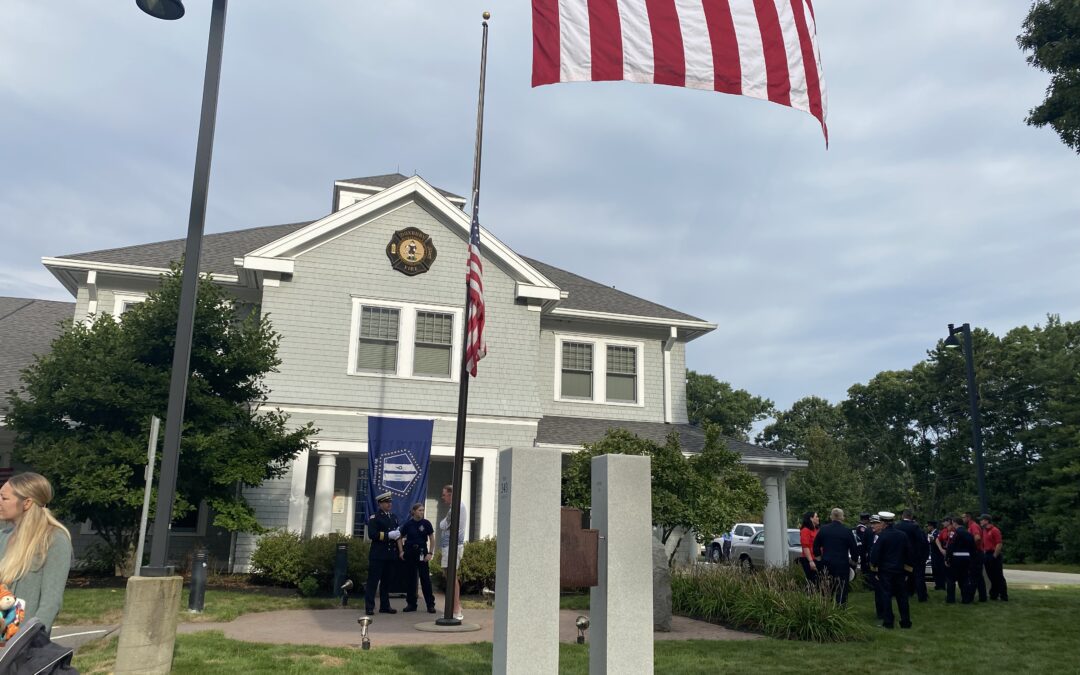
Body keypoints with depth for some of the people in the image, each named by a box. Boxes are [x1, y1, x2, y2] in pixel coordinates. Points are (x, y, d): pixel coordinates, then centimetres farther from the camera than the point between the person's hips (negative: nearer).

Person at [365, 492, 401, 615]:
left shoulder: (394, 517, 17)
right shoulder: (374, 517, -4)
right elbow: (372, 534, -14)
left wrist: (397, 535, 0)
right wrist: (388, 535, -19)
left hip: (391, 554, 6)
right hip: (378, 555, -6)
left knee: (386, 582, 11)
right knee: (373, 581, -4)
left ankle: (385, 606, 17)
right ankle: (369, 607, -1)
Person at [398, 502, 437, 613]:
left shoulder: (426, 523, -3)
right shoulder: (408, 524, -1)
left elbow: (432, 539, 2)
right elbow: (400, 538, 11)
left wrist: (430, 553, -6)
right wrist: (401, 551, 2)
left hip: (422, 552, -1)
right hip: (409, 552, 1)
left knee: (425, 578, -3)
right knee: (410, 578, 6)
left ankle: (430, 604, 2)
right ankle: (411, 604, 16)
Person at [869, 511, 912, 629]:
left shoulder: (882, 536, -14)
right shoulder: (902, 535, 2)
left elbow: (875, 552, -13)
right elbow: (909, 552, 8)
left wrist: (873, 565, 1)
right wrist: (908, 565, 17)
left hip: (885, 570, -5)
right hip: (900, 569, 5)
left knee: (886, 595, 1)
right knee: (902, 595, 10)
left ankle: (888, 622, 2)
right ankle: (905, 621, 13)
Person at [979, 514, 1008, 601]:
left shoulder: (994, 530, -12)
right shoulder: (984, 531, 14)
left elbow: (999, 544, -16)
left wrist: (995, 556, -16)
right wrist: (984, 553, 11)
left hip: (994, 556, -8)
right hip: (987, 555, 8)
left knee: (999, 577, -3)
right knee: (992, 577, 12)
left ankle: (1004, 597, 2)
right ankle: (994, 595, 18)